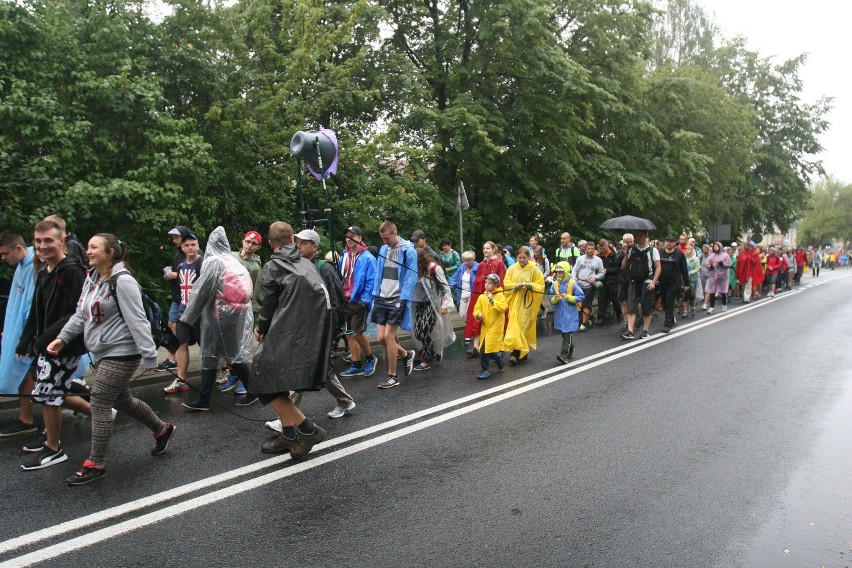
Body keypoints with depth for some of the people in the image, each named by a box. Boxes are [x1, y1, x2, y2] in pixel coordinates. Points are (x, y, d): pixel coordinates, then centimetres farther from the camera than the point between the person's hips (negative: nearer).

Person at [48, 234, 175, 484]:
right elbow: (80, 315, 15)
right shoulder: (91, 279, 9)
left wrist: (150, 357, -23)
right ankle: (162, 429, 38)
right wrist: (62, 338, 1)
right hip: (101, 353, 10)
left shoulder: (122, 281, -18)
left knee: (100, 403, -5)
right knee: (122, 400, 19)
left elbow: (137, 321, -21)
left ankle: (96, 464, 8)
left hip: (121, 354, -10)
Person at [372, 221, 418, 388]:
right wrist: (375, 295, 7)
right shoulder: (383, 249, 11)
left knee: (388, 336, -8)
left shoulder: (409, 251, -8)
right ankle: (406, 354, 30)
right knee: (381, 337, 4)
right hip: (382, 299, 6)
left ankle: (392, 376, 6)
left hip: (397, 300, -6)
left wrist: (403, 300, -16)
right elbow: (378, 274, 15)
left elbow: (411, 278, -11)